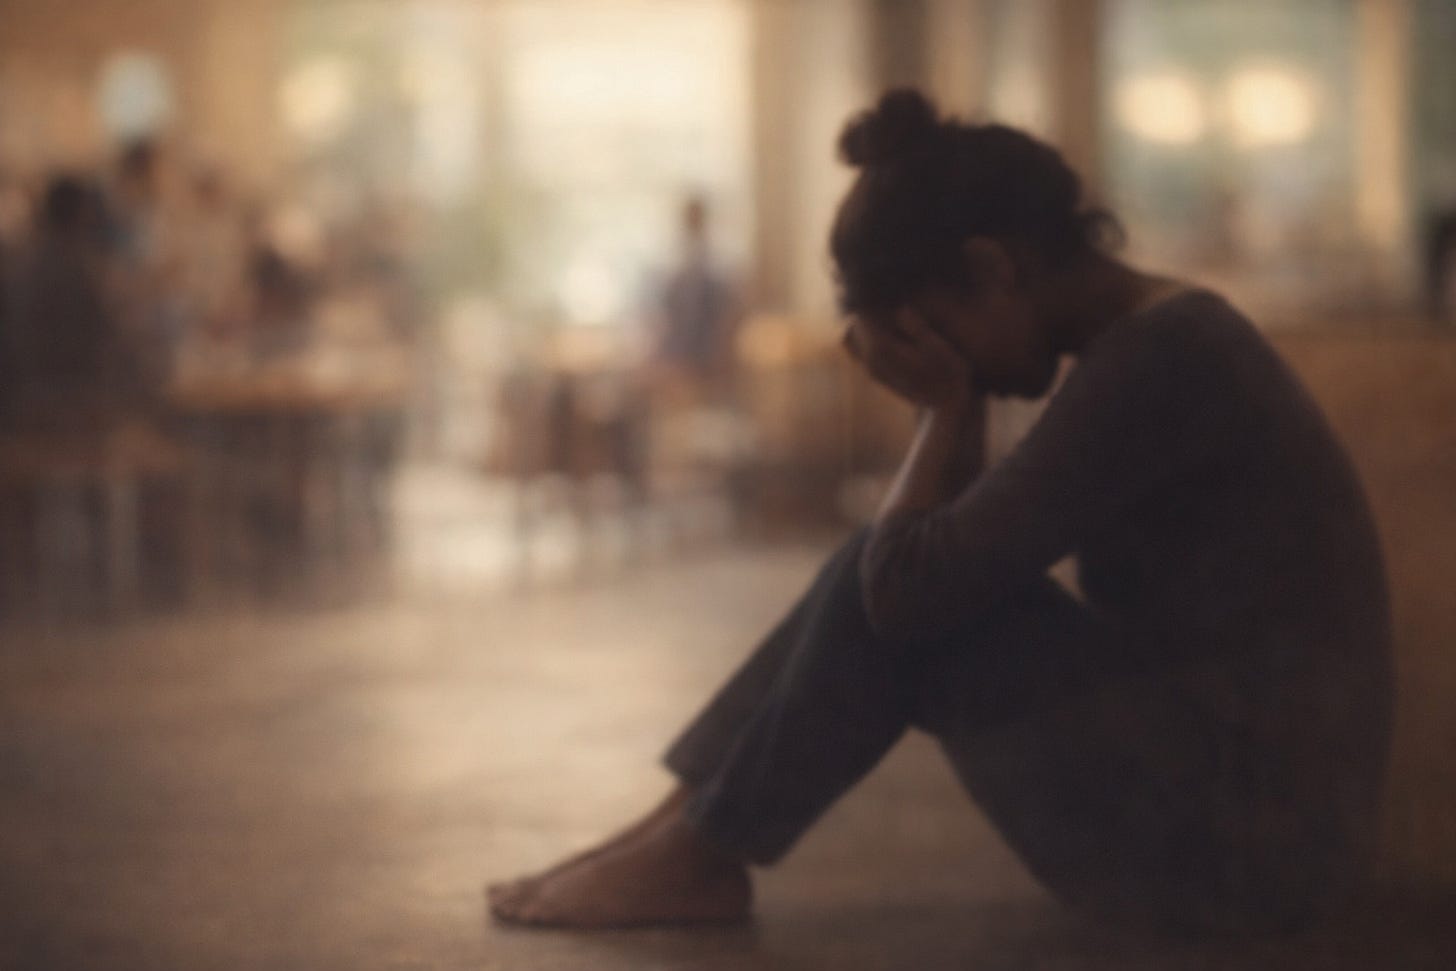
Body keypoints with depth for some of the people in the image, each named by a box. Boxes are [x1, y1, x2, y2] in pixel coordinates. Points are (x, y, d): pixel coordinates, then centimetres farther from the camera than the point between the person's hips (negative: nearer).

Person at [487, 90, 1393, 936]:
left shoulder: (1154, 362, -20)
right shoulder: (1165, 334, 10)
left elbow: (915, 583, -21)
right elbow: (959, 558, 18)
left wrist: (949, 407, -6)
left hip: (1239, 839, -10)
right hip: (1237, 807, 10)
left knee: (897, 588, -10)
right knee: (885, 576, 8)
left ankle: (696, 856, 5)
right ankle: (686, 827, 8)